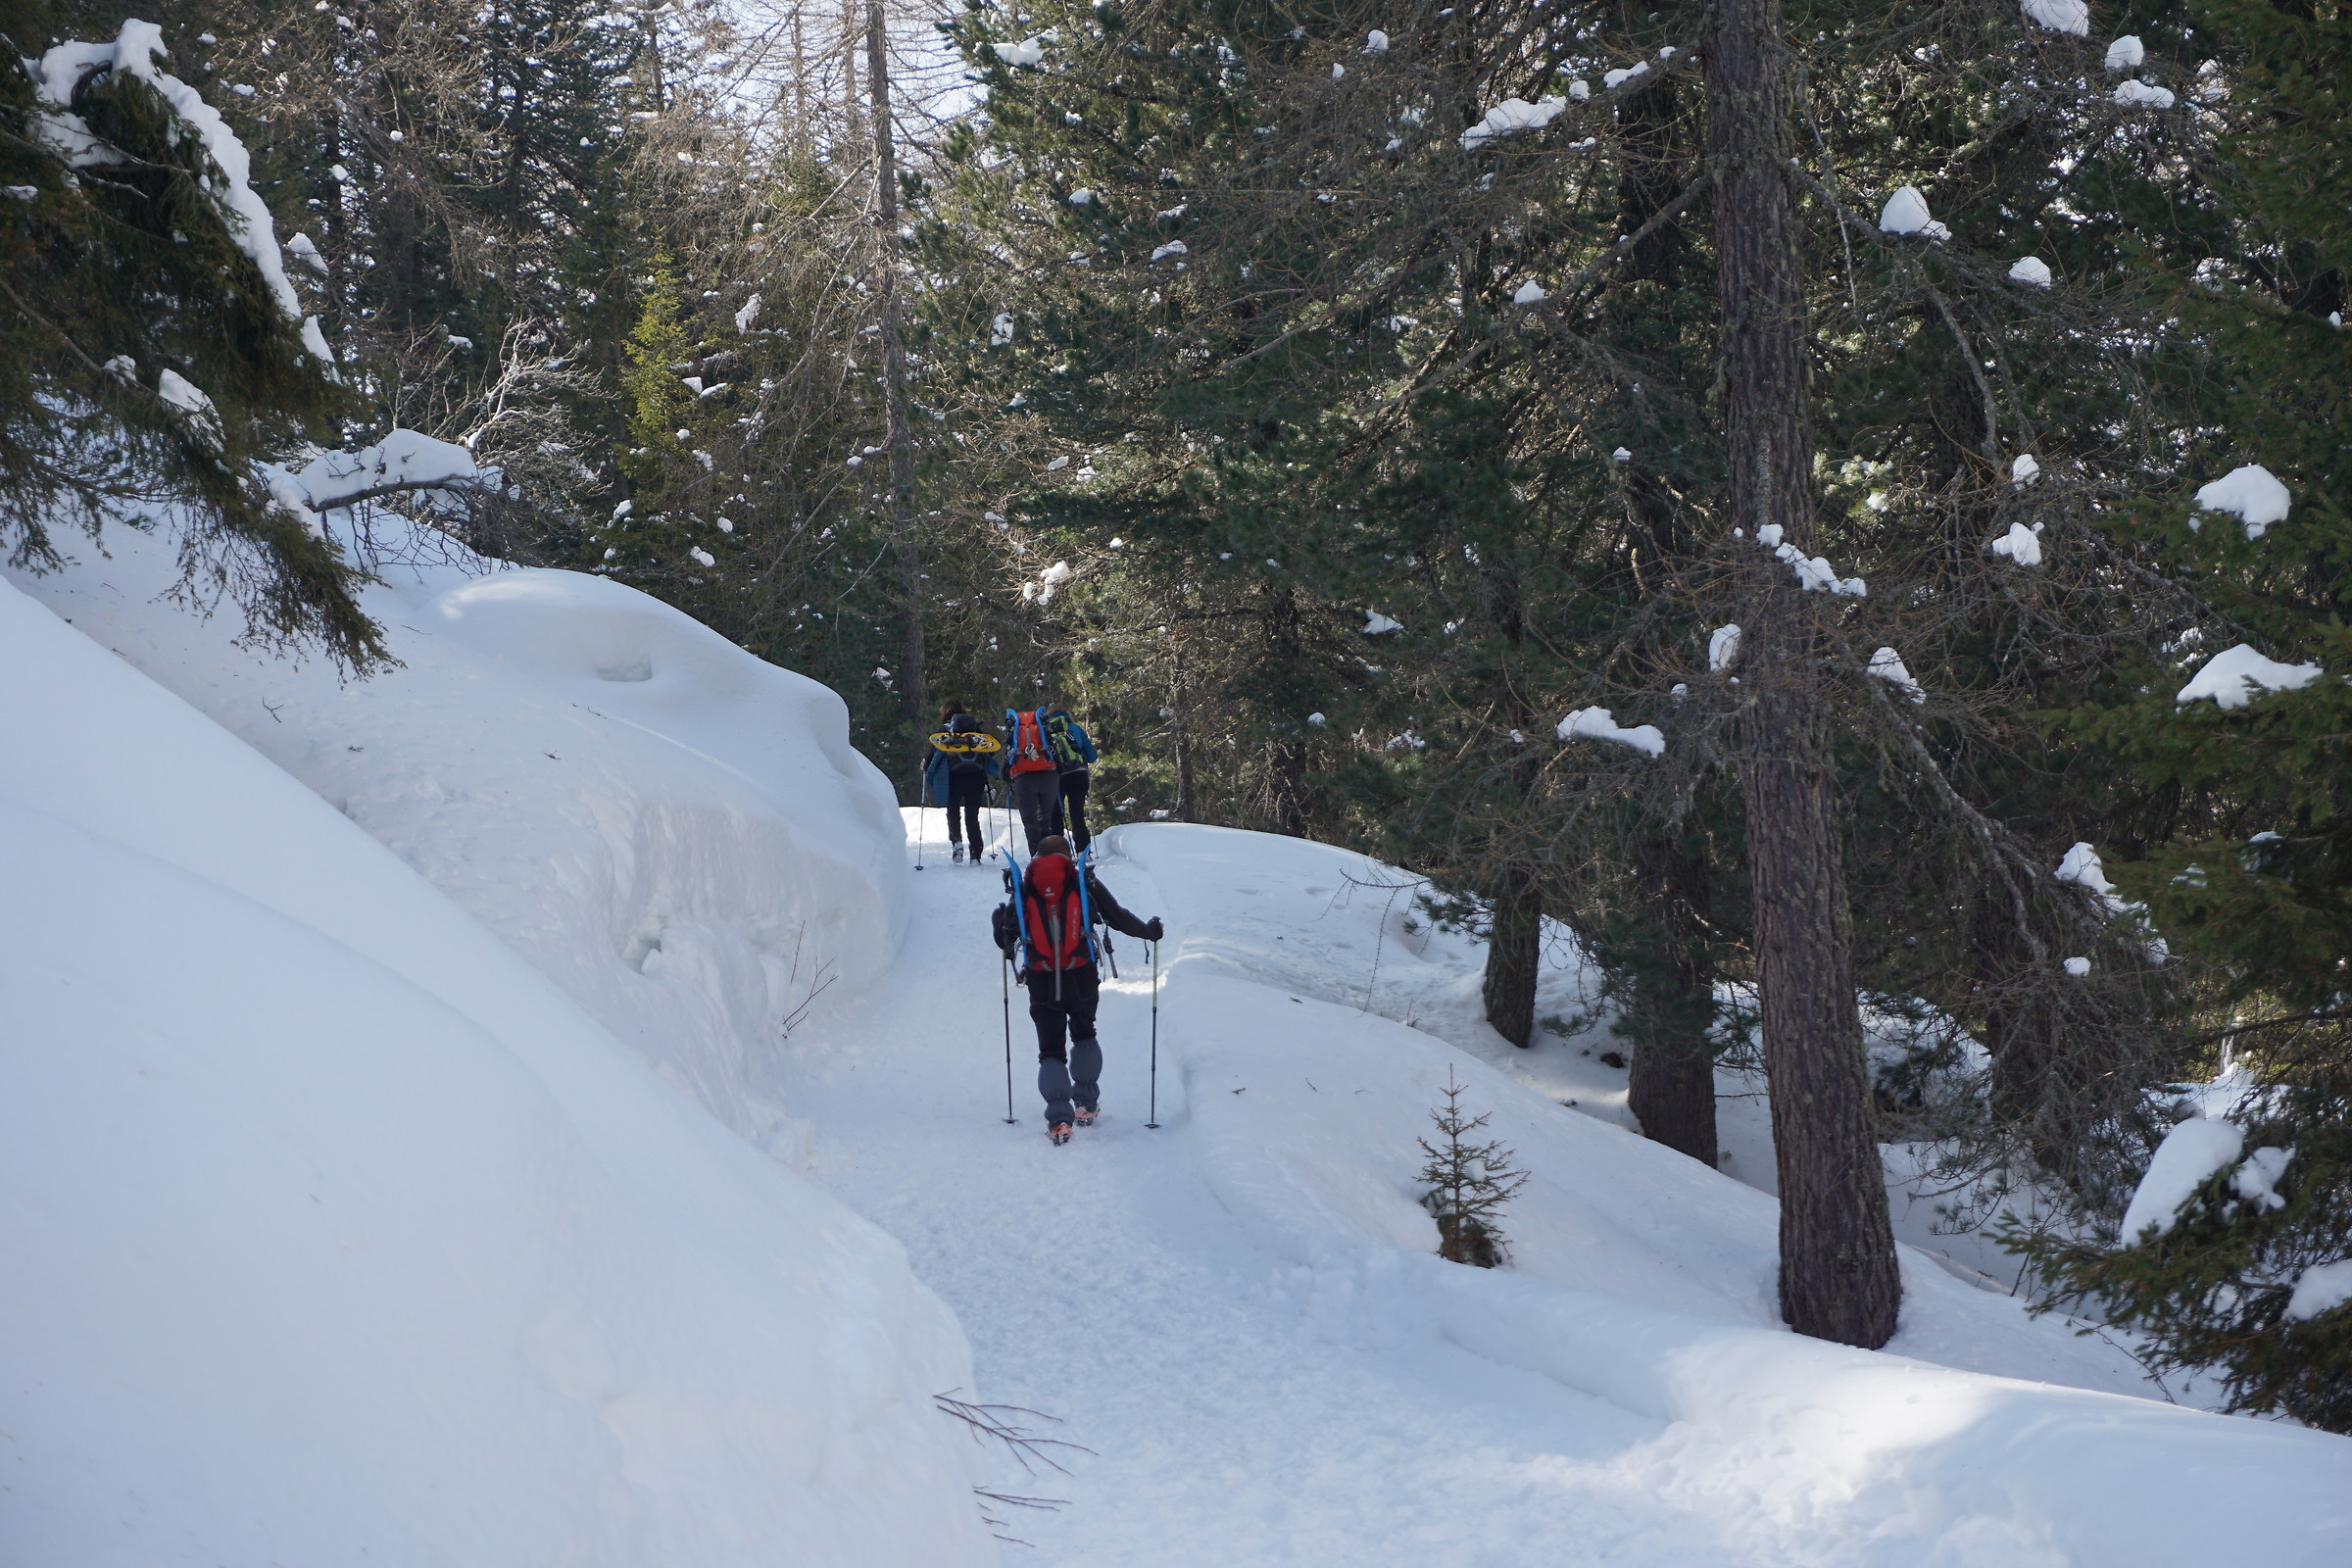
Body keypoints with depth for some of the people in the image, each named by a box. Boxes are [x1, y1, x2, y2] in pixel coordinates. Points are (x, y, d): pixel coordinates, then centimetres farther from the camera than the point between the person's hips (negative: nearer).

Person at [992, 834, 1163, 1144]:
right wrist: (1149, 931, 23)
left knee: (1051, 1048, 7)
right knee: (1084, 1035, 25)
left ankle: (1059, 1118, -8)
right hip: (1081, 978, 1)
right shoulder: (1084, 882, 3)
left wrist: (1007, 947, 32)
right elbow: (1117, 917, 5)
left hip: (1041, 982, 0)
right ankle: (1086, 1104, 23)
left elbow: (1007, 938, 8)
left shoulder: (1023, 887, 4)